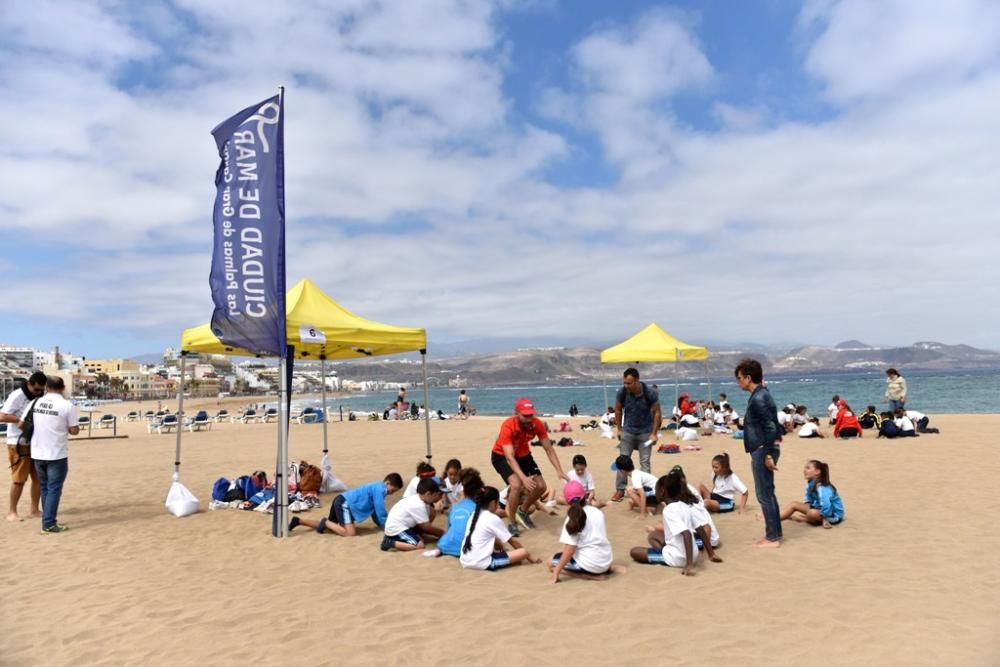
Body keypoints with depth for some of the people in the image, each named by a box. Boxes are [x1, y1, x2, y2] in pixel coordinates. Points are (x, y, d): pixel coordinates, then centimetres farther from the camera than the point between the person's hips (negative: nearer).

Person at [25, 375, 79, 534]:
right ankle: (48, 524, 1)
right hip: (57, 455, -5)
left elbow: (20, 424, 8)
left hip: (38, 454, 5)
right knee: (54, 489, 2)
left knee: (44, 488, 18)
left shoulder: (36, 403, 1)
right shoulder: (67, 406, -13)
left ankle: (48, 520, 26)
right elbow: (74, 430, -10)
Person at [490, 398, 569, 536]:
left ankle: (523, 511, 25)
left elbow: (549, 448, -16)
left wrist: (559, 471, -27)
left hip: (523, 455, 5)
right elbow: (509, 457, -42)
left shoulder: (537, 424, -23)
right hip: (501, 456, -5)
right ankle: (512, 523, -7)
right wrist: (523, 478, -53)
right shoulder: (508, 426, -36)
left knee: (541, 486, -3)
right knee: (517, 485, -27)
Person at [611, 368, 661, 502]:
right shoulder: (622, 393, -14)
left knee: (645, 462, 0)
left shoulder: (650, 394, -19)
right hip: (628, 431, 2)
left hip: (645, 432, -2)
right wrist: (619, 429, 1)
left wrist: (654, 433, -11)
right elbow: (618, 410, 2)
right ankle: (620, 490, 9)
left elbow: (657, 413, -9)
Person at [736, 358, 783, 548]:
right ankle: (775, 534, 25)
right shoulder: (761, 394, 12)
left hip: (763, 450, -10)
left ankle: (772, 537, 7)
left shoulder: (757, 399, -19)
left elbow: (770, 427, -24)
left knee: (764, 495, -2)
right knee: (768, 493, 16)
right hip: (762, 449, 10)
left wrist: (768, 455, -21)